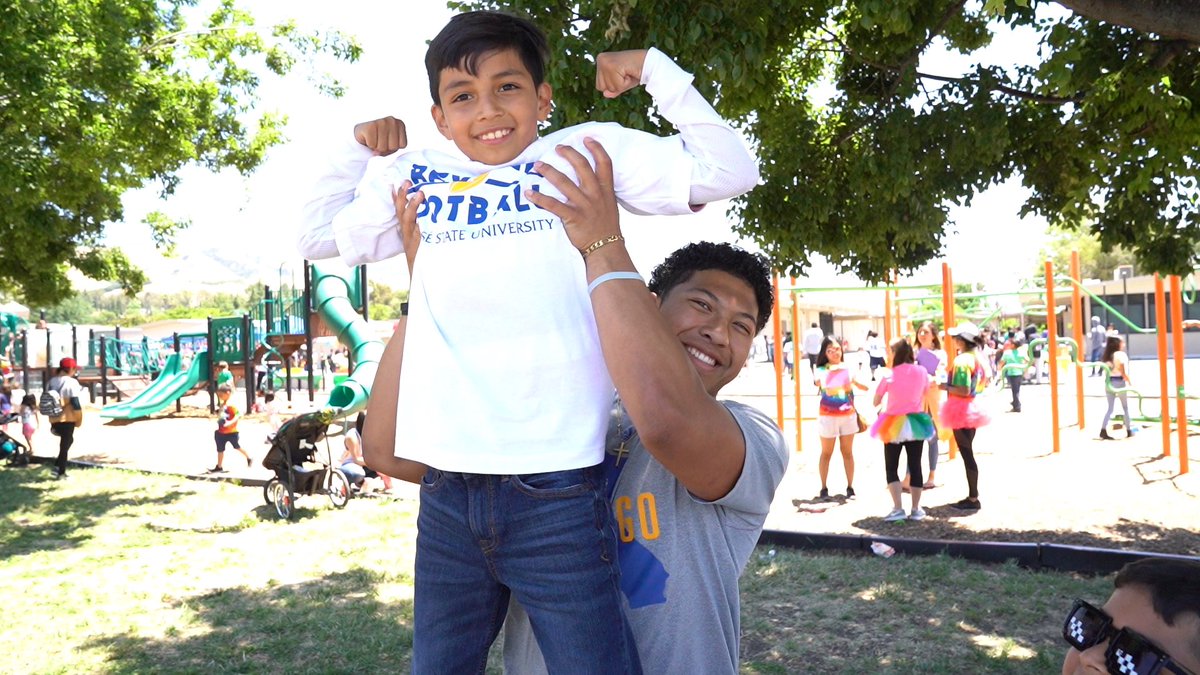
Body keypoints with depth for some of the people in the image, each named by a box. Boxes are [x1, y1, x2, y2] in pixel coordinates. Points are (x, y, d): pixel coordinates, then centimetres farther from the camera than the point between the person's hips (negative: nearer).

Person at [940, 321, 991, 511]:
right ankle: (973, 496, 22)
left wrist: (943, 386, -18)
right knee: (968, 453, 16)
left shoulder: (961, 361, -20)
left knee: (966, 454, -3)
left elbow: (963, 391, -25)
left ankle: (973, 499, 2)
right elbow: (984, 383, 19)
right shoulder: (977, 358, 9)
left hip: (961, 410, -10)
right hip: (972, 408, 10)